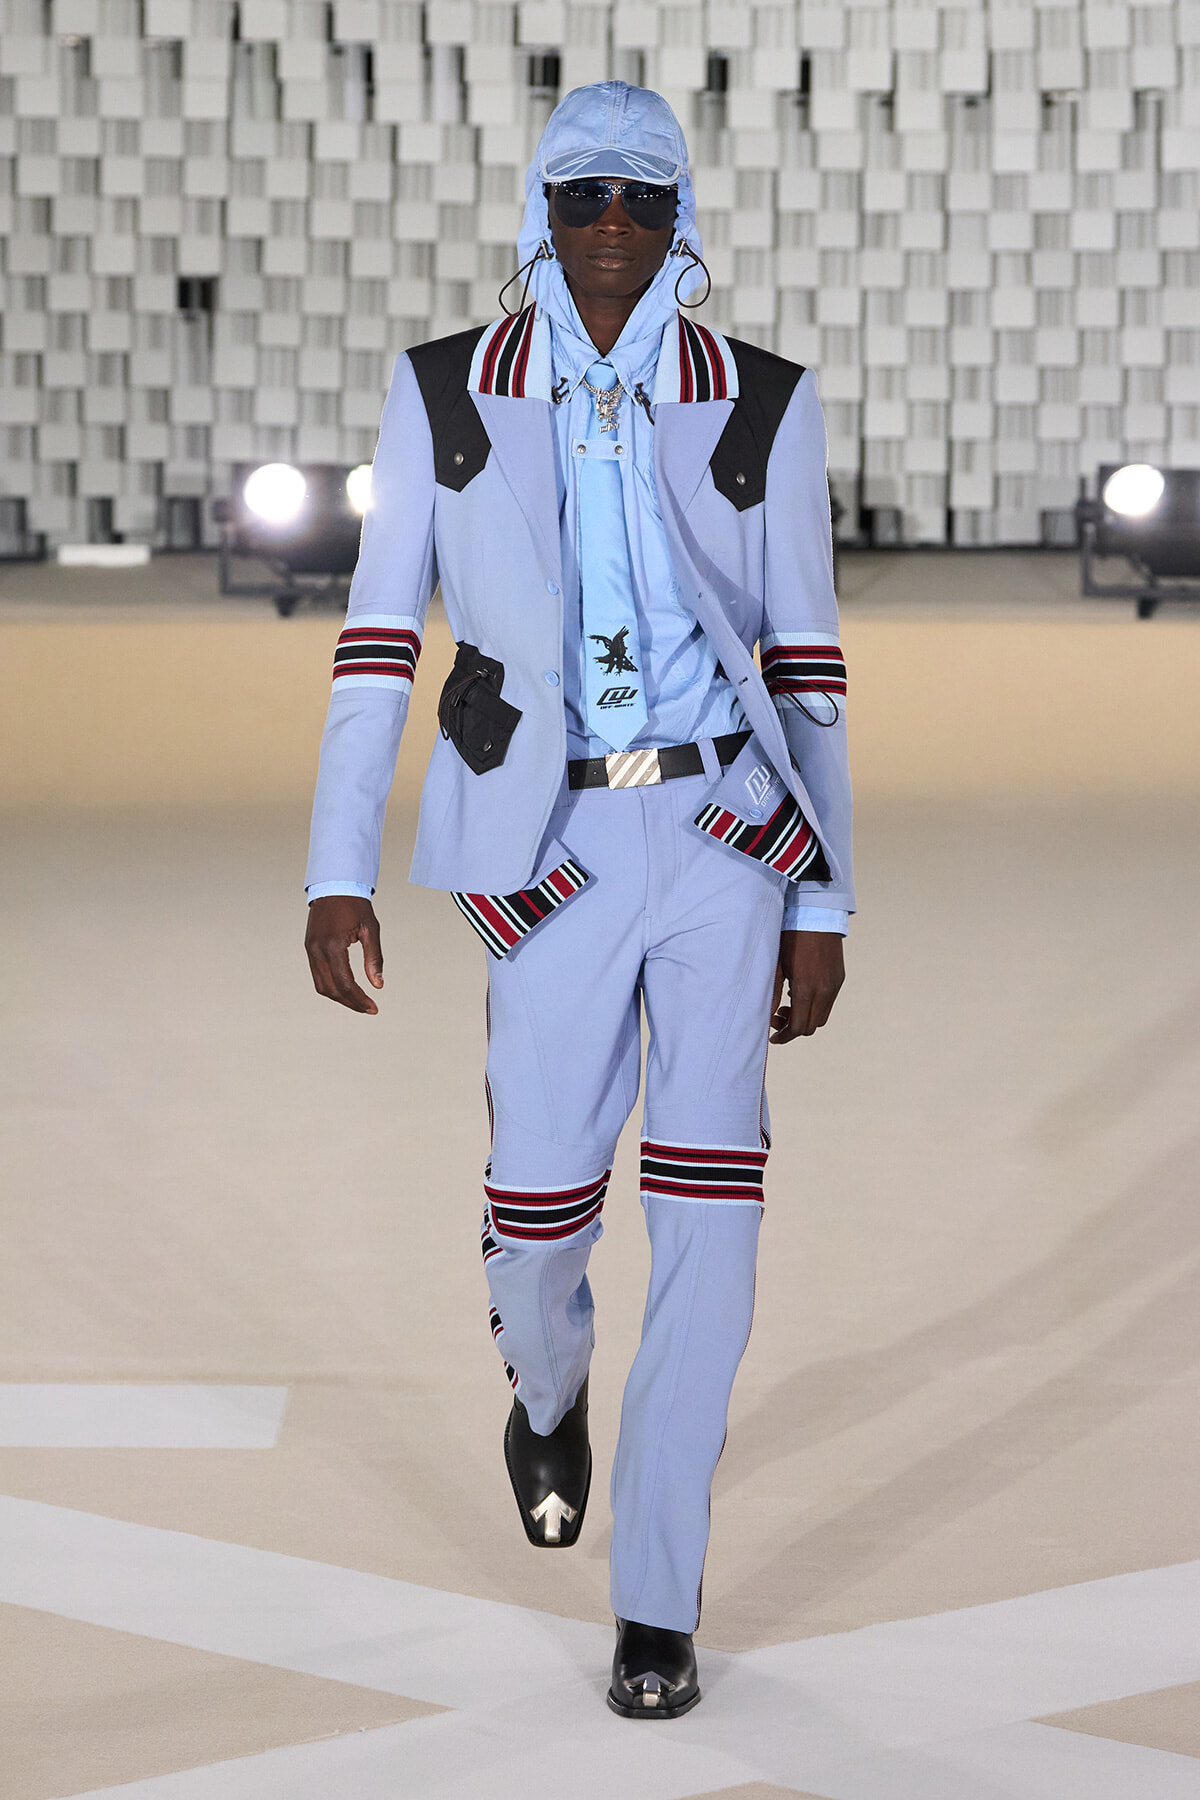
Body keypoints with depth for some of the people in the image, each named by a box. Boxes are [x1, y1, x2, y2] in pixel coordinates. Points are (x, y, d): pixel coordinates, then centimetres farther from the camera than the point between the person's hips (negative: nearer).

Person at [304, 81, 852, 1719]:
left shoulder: (761, 407, 2)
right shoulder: (444, 396, 1)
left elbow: (806, 665, 5)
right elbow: (378, 640, 2)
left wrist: (825, 909, 3)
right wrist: (338, 874, -5)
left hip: (730, 832, 0)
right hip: (555, 853, 0)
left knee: (709, 1207, -8)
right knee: (541, 1206, 2)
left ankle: (657, 1601, 4)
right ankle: (549, 1385, 43)